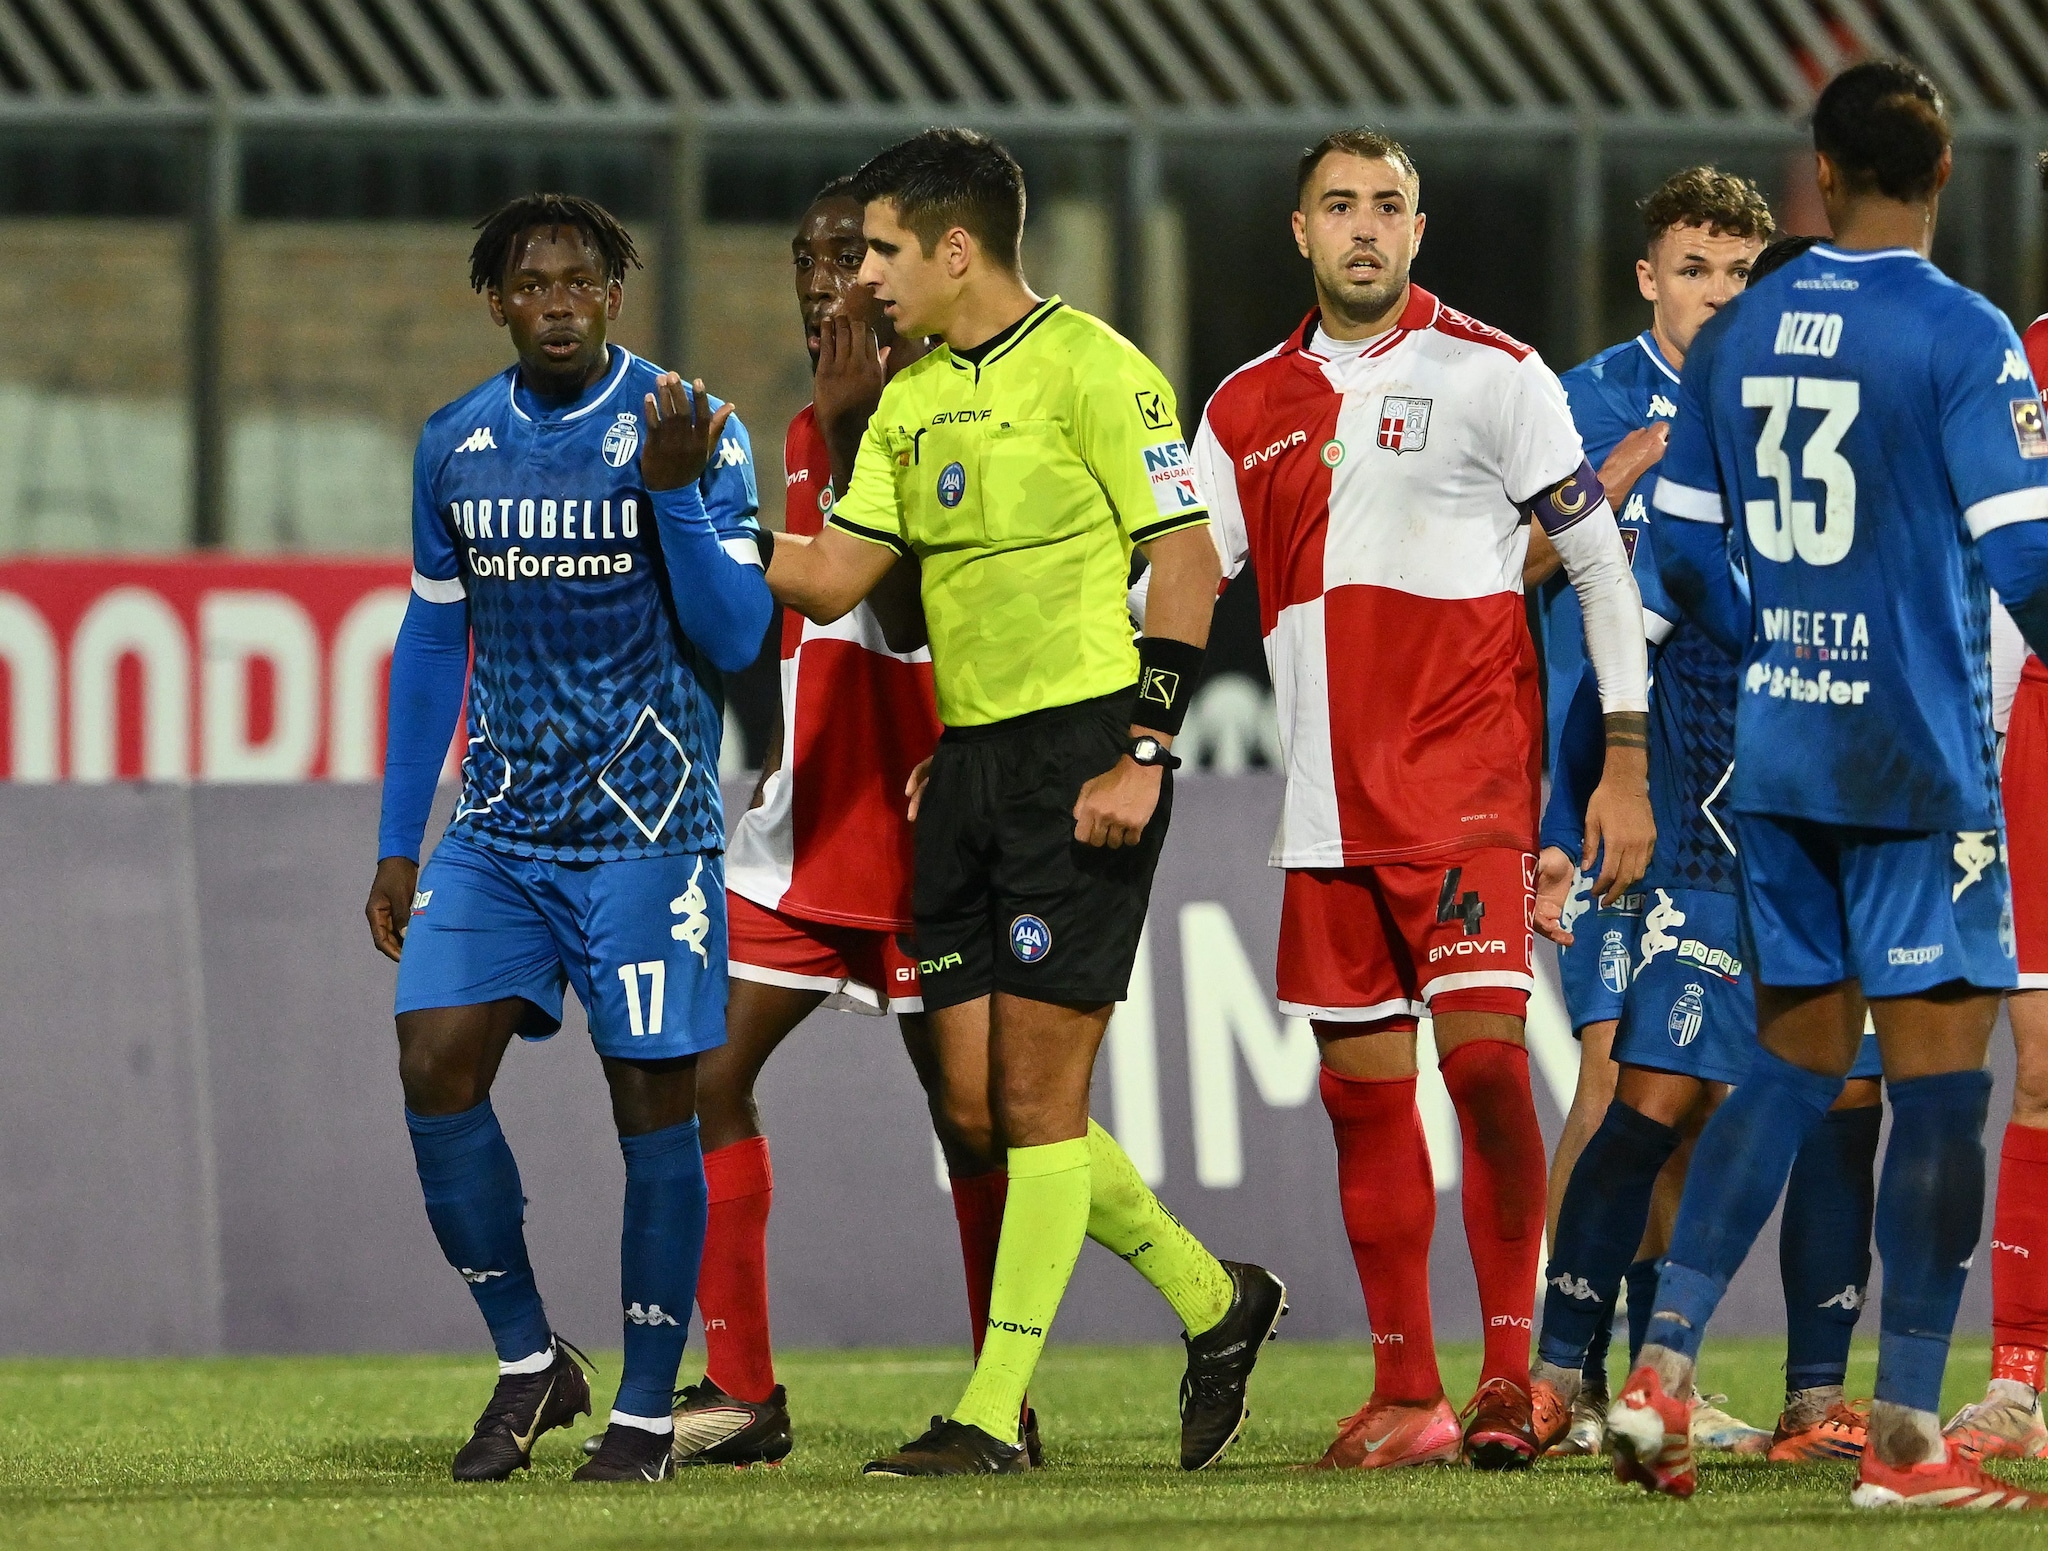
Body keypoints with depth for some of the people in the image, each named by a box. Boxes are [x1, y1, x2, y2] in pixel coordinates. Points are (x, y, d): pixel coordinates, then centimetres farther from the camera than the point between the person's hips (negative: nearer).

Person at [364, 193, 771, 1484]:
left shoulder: (693, 433, -6)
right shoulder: (456, 447, 7)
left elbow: (735, 639, -10)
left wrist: (673, 492, -23)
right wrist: (398, 845, 14)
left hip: (645, 829, -4)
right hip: (499, 829, 4)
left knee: (654, 1099, -2)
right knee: (436, 1068, -9)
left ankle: (646, 1411, 8)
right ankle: (529, 1362, 8)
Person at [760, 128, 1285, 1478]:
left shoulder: (1091, 370, -9)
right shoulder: (913, 399, 15)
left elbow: (1188, 565, -12)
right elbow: (836, 576, 16)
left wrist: (1143, 754, -17)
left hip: (1079, 754, -8)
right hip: (968, 759, 8)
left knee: (1038, 1087, -7)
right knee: (979, 1088, 5)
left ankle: (995, 1415, -4)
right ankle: (1214, 1301, 21)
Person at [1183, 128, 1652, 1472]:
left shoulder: (1490, 376, -2)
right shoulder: (1249, 406, 12)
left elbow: (1602, 565, -2)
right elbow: (1176, 582, 16)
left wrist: (1627, 763, -8)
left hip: (1468, 779, -5)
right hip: (1329, 799, 5)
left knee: (1483, 1056, -16)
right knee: (1363, 1090, 5)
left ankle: (1512, 1371, -10)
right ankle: (1406, 1395, 10)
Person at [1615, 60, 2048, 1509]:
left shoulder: (1737, 338, 7)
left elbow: (1683, 557, 11)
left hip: (1778, 748, 6)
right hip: (1919, 758, -6)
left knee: (1796, 1060, 14)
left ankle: (1662, 1372, 2)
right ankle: (1907, 1438, -2)